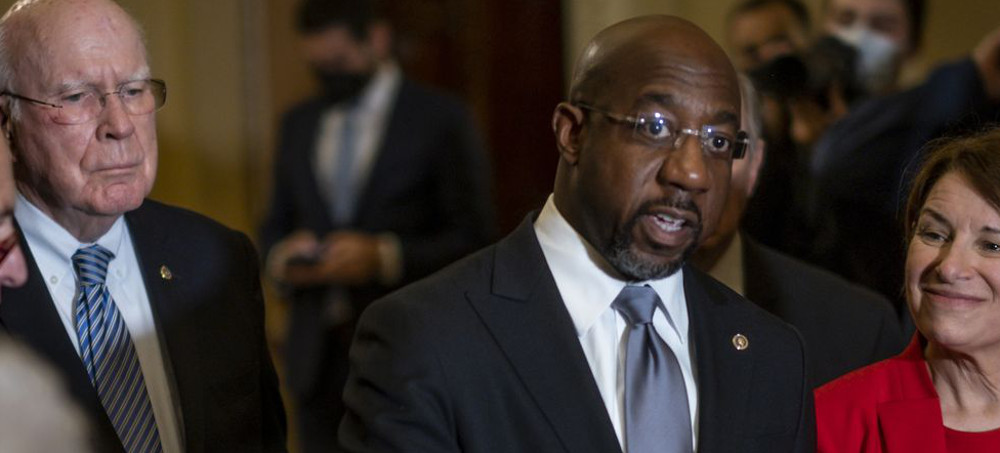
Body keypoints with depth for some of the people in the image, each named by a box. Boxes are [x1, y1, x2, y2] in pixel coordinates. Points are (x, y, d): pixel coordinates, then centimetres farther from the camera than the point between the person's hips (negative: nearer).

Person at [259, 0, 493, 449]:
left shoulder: (440, 118, 0)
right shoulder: (298, 124, 16)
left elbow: (473, 239, -4)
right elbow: (276, 225, 22)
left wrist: (385, 257, -16)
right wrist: (280, 254, -2)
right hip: (317, 356, 4)